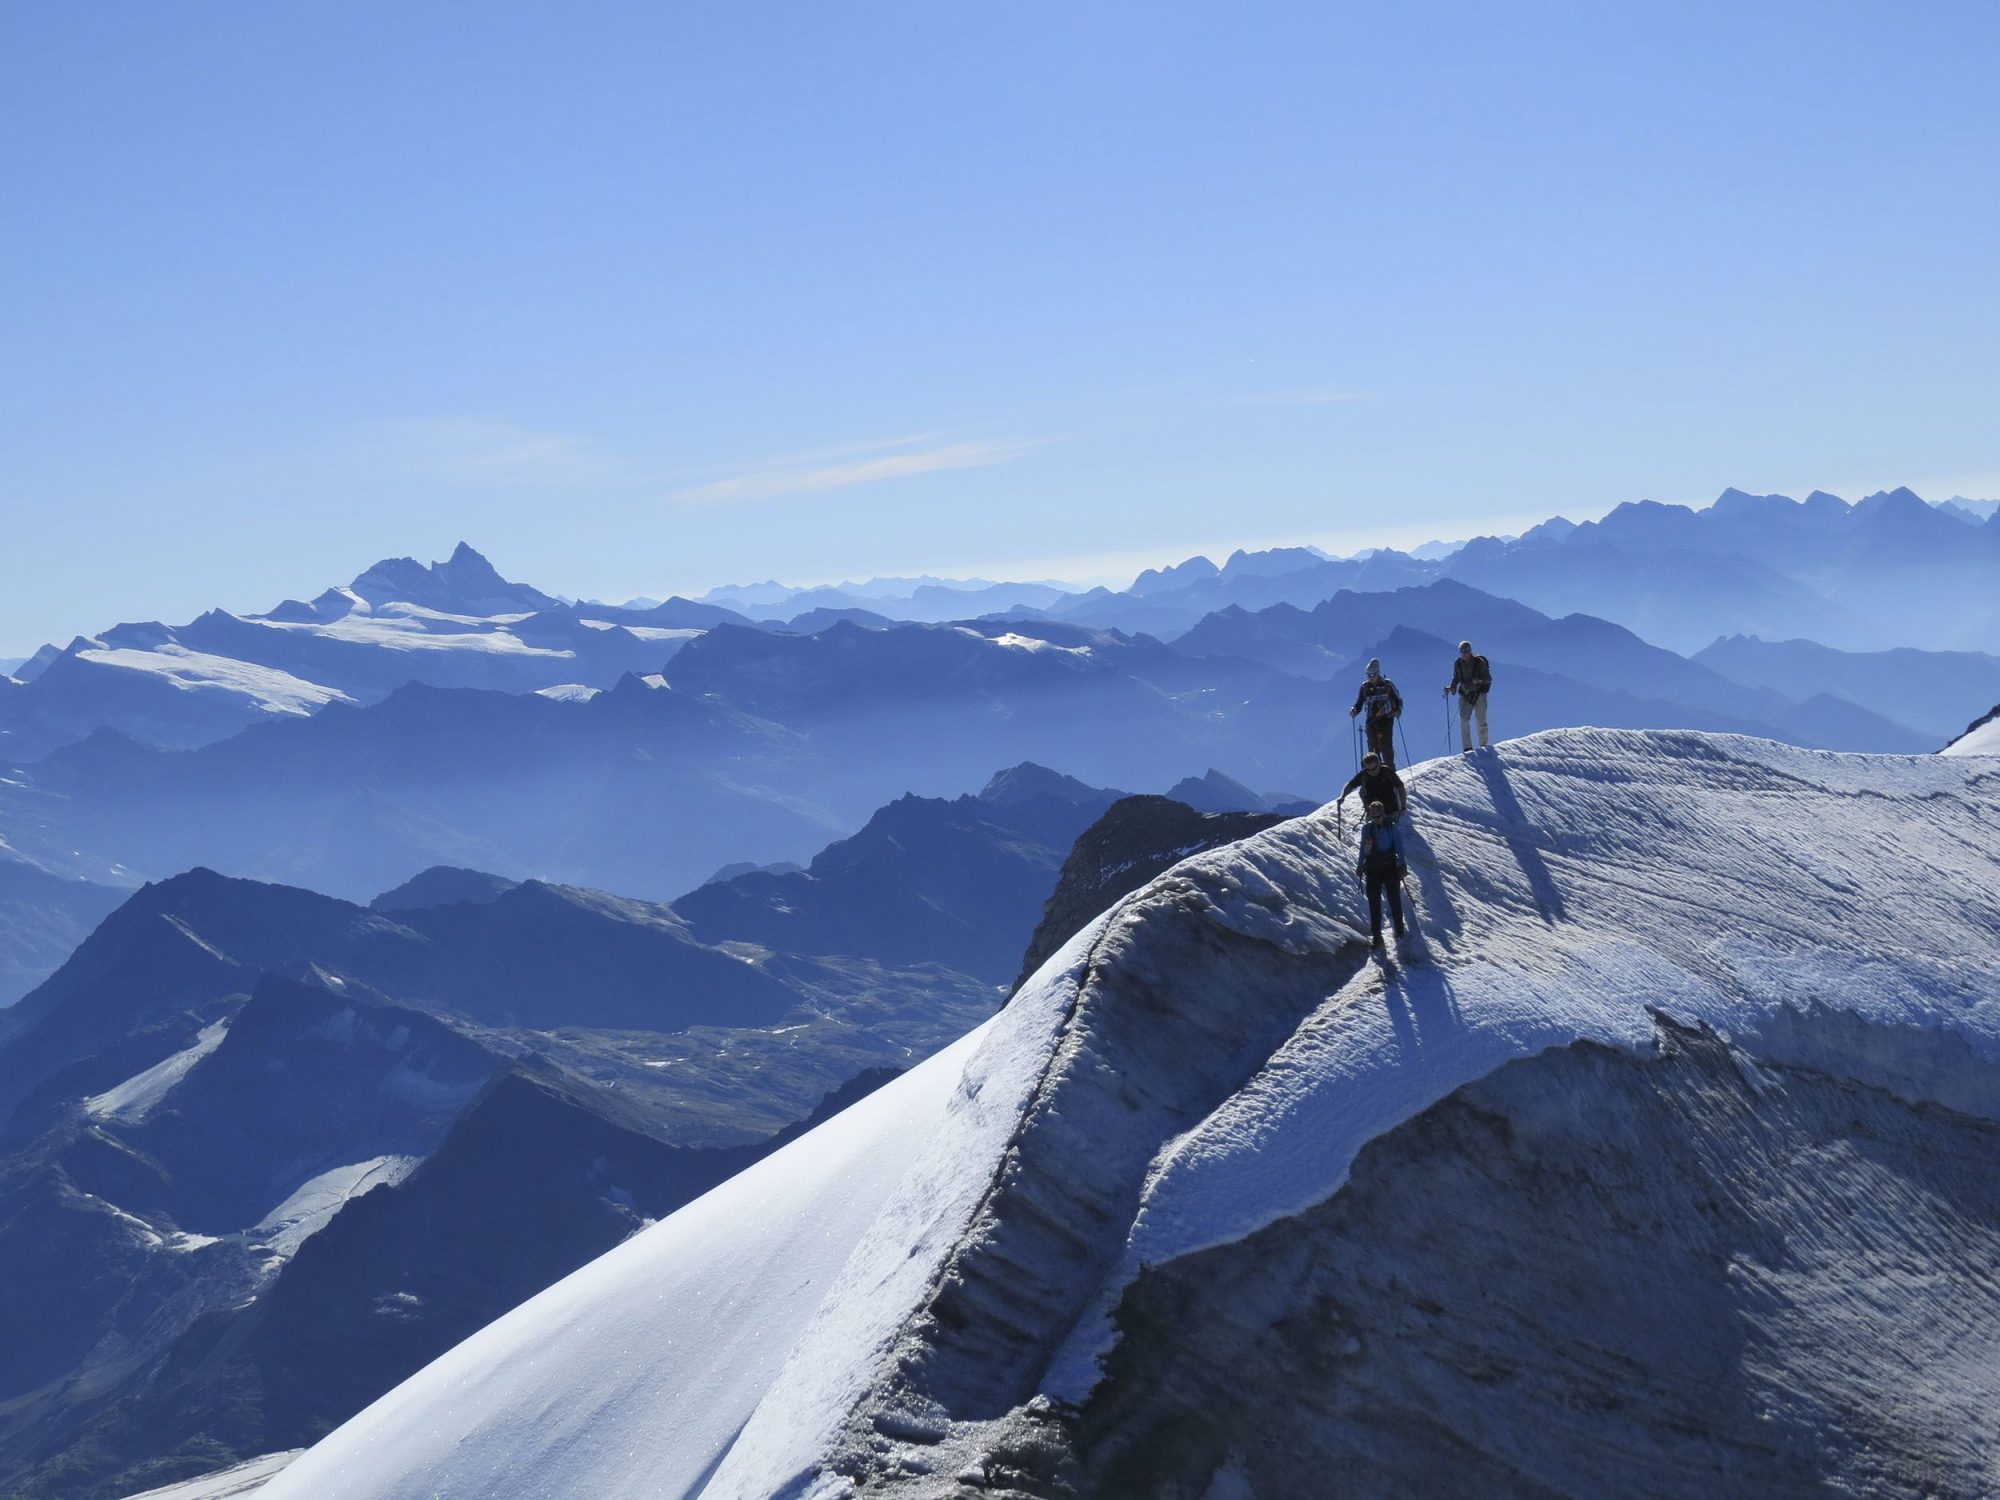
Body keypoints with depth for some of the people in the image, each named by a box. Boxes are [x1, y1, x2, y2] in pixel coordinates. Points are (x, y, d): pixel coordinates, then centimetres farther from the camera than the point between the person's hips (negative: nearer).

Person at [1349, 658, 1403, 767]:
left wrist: (1398, 711, -13)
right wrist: (1354, 711, -10)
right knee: (1373, 747, -3)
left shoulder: (1387, 684, 0)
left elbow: (1398, 700, 6)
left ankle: (1390, 769, -3)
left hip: (1386, 720, -3)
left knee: (1386, 747, -11)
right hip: (1371, 721, 3)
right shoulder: (1365, 687, 7)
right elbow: (1359, 704, 12)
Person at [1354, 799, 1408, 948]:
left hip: (1390, 868, -2)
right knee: (1374, 902, 0)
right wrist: (1360, 866, 13)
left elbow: (1399, 846, 1)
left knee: (1394, 900, 3)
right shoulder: (1367, 828, 3)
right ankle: (1376, 936, 5)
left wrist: (1402, 865, -4)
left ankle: (1399, 932, 20)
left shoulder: (1392, 827, -3)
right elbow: (1363, 848, 13)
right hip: (1372, 868, 2)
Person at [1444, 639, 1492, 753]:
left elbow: (1489, 678, -7)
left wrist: (1478, 680, -26)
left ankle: (1484, 744, 10)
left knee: (1481, 720, -4)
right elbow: (1456, 679, 15)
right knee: (1464, 720, -9)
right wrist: (1451, 688, -3)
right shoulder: (1458, 664, 5)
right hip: (1465, 695, 3)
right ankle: (1467, 747, -8)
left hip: (1479, 694, -3)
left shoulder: (1479, 662, -6)